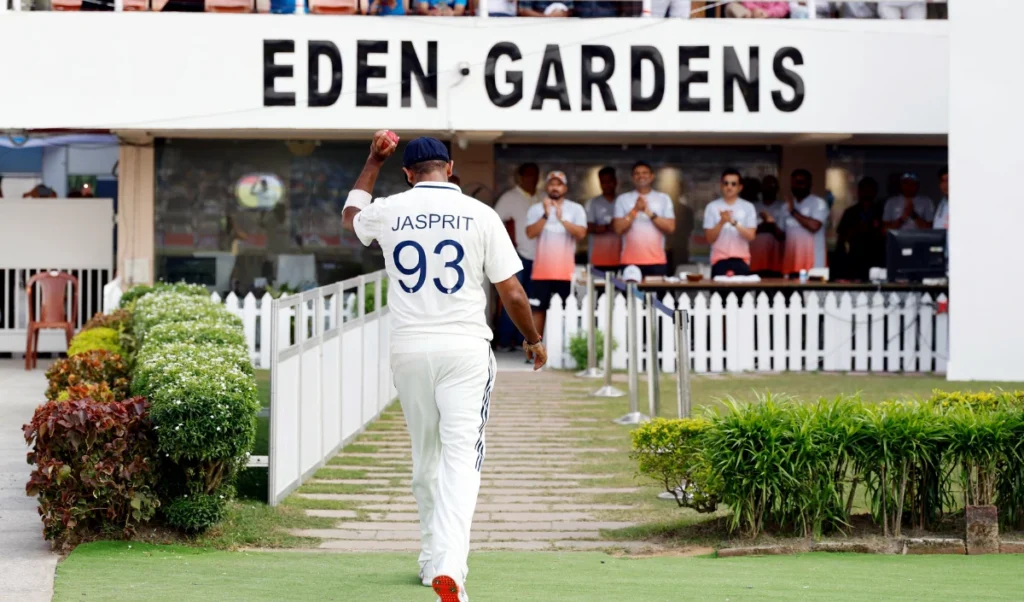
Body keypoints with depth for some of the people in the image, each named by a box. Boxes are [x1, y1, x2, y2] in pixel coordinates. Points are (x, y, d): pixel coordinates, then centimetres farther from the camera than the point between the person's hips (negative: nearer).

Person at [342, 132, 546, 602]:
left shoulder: (389, 212, 4)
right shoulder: (480, 215, -2)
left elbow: (350, 216, 30)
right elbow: (512, 292, -1)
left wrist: (373, 162, 36)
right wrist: (533, 339, 15)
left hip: (409, 350, 3)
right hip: (465, 349, -3)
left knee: (425, 456, 18)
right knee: (461, 456, -9)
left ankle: (433, 559, 26)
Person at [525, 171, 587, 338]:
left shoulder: (576, 209, 3)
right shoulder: (536, 209, 5)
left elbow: (581, 234, -10)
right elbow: (530, 233, -8)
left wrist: (562, 219, -20)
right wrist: (546, 215, -18)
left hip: (565, 271, -1)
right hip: (542, 270, 1)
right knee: (538, 310, 1)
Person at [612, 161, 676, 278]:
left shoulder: (663, 199, 9)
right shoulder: (622, 199, 7)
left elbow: (670, 228, 0)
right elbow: (618, 229, -1)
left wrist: (649, 213, -9)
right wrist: (635, 210, -10)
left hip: (656, 261, 1)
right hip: (630, 262, -1)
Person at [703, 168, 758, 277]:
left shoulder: (748, 207, 4)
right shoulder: (712, 207, 3)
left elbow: (751, 236, -4)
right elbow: (709, 238, -1)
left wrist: (733, 222, -17)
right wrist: (721, 222, -17)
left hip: (741, 260, 1)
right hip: (719, 259, 0)